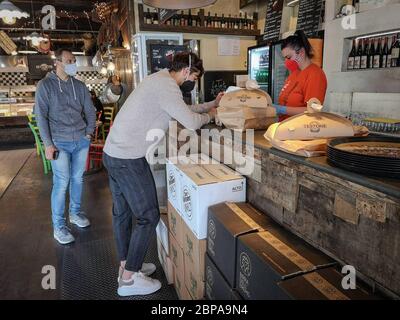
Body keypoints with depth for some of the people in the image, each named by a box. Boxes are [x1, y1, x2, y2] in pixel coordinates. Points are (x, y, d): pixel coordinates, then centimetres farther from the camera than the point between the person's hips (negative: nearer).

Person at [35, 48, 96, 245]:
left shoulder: (79, 86, 9)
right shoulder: (45, 85, -2)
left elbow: (90, 111, 14)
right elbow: (41, 116, -6)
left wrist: (89, 133, 4)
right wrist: (48, 144, -11)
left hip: (81, 141, 4)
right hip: (60, 143, -4)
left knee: (78, 179, 13)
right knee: (61, 183, -4)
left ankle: (75, 213, 31)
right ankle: (58, 225, 10)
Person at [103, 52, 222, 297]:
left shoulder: (160, 79, 17)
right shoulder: (166, 86, -15)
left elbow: (184, 110, 26)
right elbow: (192, 122, -20)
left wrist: (211, 104, 24)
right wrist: (210, 115, 1)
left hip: (113, 153, 11)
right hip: (130, 159, -11)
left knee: (122, 212, 18)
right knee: (148, 216, 1)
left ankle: (127, 266, 36)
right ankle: (129, 279, 15)